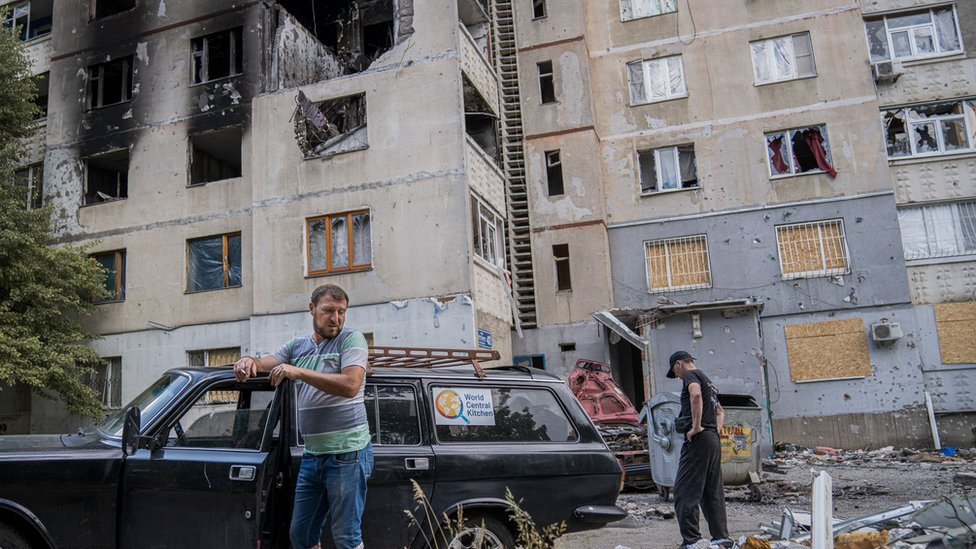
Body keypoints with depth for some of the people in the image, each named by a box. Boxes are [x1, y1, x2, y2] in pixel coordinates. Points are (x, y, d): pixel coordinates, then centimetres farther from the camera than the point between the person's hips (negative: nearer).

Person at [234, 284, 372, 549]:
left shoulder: (351, 339, -5)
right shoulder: (297, 345, 14)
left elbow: (350, 385, -19)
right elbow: (264, 363, 10)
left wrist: (299, 372, -21)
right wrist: (249, 361, -15)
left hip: (347, 453, -6)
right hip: (312, 455, 6)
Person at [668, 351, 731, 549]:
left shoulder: (691, 375, -3)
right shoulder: (707, 380, 27)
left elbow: (696, 394, -26)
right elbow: (720, 412, 34)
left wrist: (696, 426, -24)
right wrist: (716, 431, 19)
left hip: (699, 439, -10)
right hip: (714, 440, 10)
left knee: (685, 490, -8)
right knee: (712, 491, 12)